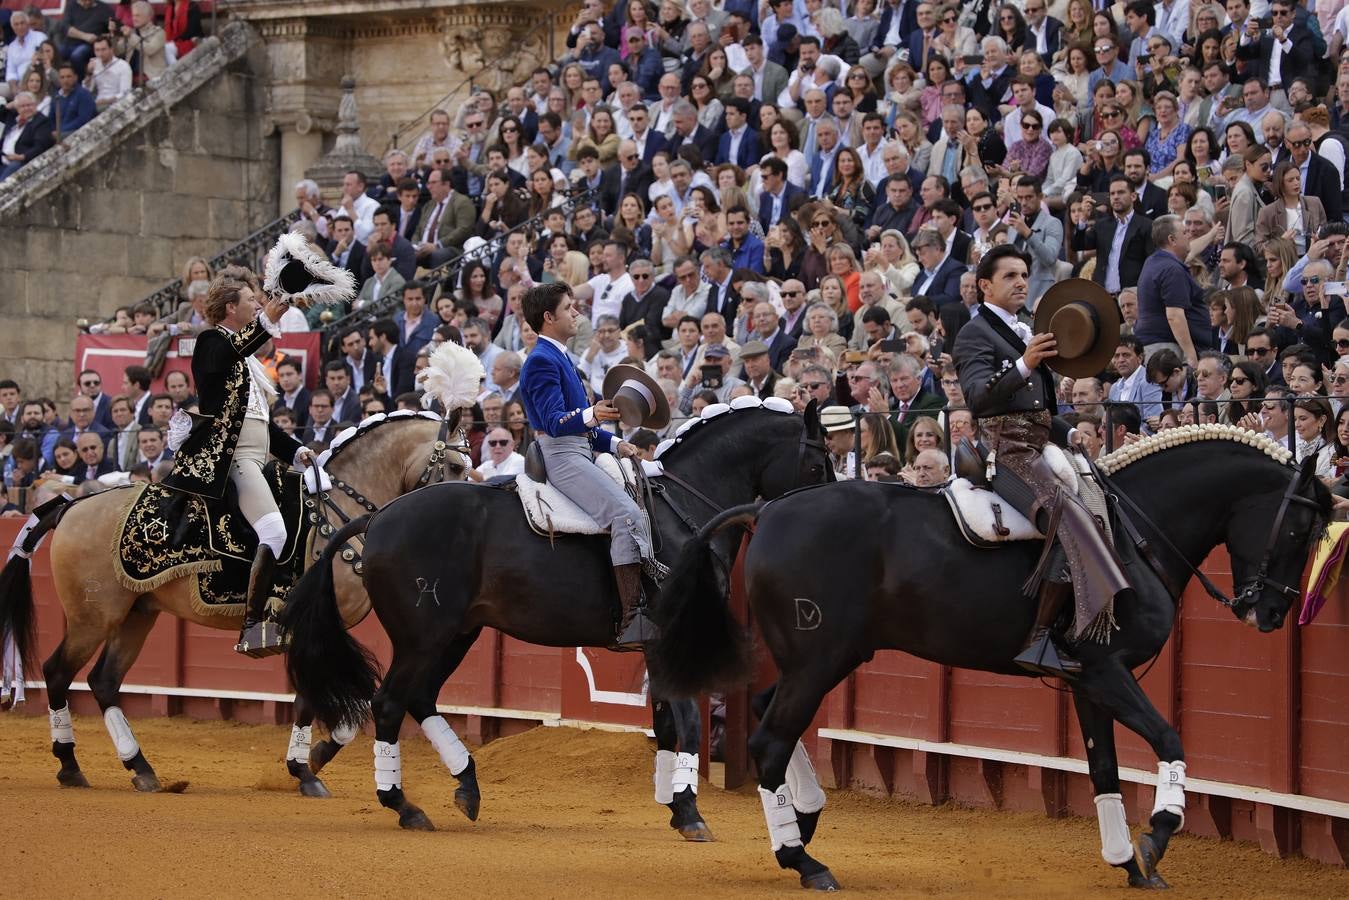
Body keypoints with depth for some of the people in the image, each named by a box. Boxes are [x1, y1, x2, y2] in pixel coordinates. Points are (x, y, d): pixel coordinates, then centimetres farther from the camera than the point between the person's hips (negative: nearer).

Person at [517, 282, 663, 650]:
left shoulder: (558, 358, 23)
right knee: (627, 515, -25)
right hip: (561, 458, -11)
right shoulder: (542, 361, -10)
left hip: (578, 453, 11)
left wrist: (615, 444, 16)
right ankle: (632, 622, -32)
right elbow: (556, 423, -22)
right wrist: (591, 415, -39)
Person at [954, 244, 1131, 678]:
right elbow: (979, 396, -22)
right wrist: (1023, 366, -35)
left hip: (1039, 447, 10)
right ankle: (1039, 639, -37)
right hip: (1007, 453, -10)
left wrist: (1071, 435, 18)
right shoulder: (976, 334, -3)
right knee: (1067, 514, -29)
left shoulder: (1025, 334, 24)